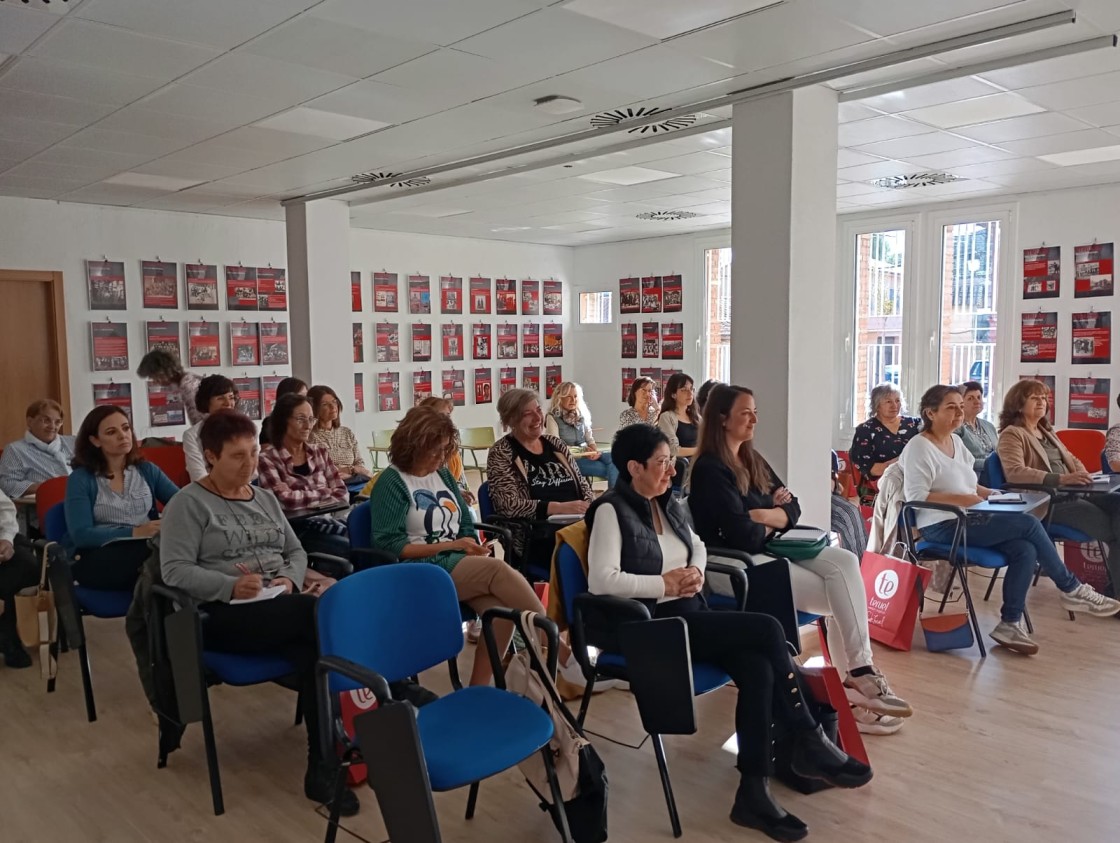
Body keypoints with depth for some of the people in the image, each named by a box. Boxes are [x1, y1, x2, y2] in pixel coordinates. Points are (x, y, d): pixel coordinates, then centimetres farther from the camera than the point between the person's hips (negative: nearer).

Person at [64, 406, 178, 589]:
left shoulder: (146, 470, 15)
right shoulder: (81, 479, 4)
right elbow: (80, 535, -9)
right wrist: (134, 532, -22)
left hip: (145, 550, 4)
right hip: (98, 559, -4)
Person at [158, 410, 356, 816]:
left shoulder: (266, 498, 19)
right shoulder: (188, 503, 1)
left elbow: (296, 551, 20)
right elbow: (175, 570, -9)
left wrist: (291, 579, -3)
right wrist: (230, 586, -23)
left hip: (284, 606, 5)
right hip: (224, 615, -5)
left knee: (312, 650, -29)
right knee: (321, 611, -31)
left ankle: (324, 767, -26)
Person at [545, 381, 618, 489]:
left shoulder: (582, 415, 15)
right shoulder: (553, 418, -3)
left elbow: (590, 438, 13)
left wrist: (594, 451, -11)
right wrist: (583, 450, -19)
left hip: (586, 455, 6)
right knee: (609, 468, -25)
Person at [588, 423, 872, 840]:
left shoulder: (671, 504, 13)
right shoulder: (612, 511, -10)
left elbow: (697, 545, 29)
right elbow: (600, 580, -21)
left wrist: (696, 571, 5)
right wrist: (665, 584, -18)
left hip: (694, 615, 8)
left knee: (757, 669, -21)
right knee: (768, 630, -20)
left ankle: (754, 792, -13)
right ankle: (810, 742, -2)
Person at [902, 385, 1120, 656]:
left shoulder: (955, 440, 14)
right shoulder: (919, 446, -13)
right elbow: (915, 496, -21)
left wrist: (988, 494, 7)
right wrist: (960, 499, -25)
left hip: (966, 519, 9)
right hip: (942, 527, -8)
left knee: (1025, 550, -15)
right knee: (1028, 523, -16)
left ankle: (1010, 623, -6)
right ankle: (1071, 588, 4)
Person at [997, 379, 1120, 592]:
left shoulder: (1047, 431, 22)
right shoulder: (1012, 434, -4)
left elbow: (1071, 460, 29)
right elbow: (1014, 472, -21)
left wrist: (1082, 477, 4)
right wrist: (1061, 479, -30)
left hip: (1071, 494, 8)